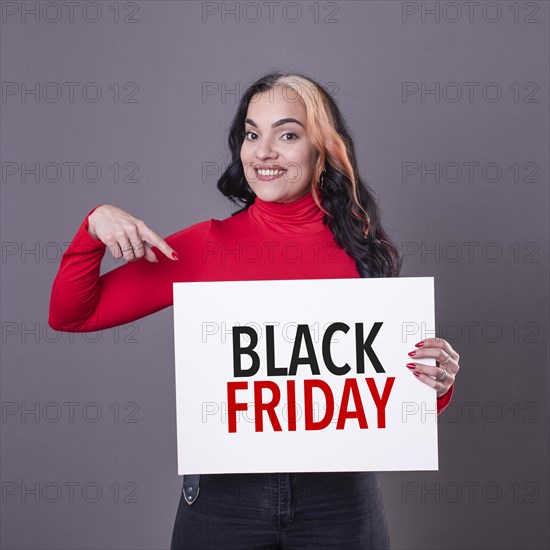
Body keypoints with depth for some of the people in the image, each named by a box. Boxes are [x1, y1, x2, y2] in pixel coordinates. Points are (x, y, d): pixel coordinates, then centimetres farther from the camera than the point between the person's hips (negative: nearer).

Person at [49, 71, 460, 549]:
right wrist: (95, 226, -15)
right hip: (225, 494, 0)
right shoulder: (206, 246, -3)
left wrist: (437, 384, -15)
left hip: (338, 496, 0)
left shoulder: (360, 250, -3)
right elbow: (70, 315, 0)